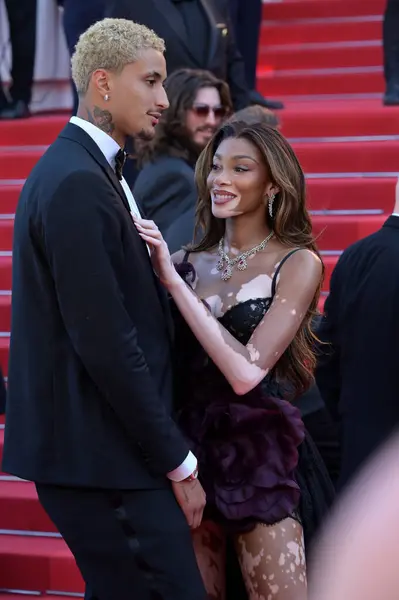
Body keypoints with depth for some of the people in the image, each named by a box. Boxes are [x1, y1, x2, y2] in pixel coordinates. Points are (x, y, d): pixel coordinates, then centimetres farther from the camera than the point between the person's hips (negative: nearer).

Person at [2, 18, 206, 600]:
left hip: (92, 448, 10)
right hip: (103, 459, -10)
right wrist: (179, 463, -15)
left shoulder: (80, 171, 15)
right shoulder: (78, 184, -17)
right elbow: (106, 345, -20)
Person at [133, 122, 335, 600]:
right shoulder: (186, 261, 7)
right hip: (189, 448, 4)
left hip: (259, 456, -4)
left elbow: (246, 372, -17)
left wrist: (173, 280, -16)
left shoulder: (298, 264, -5)